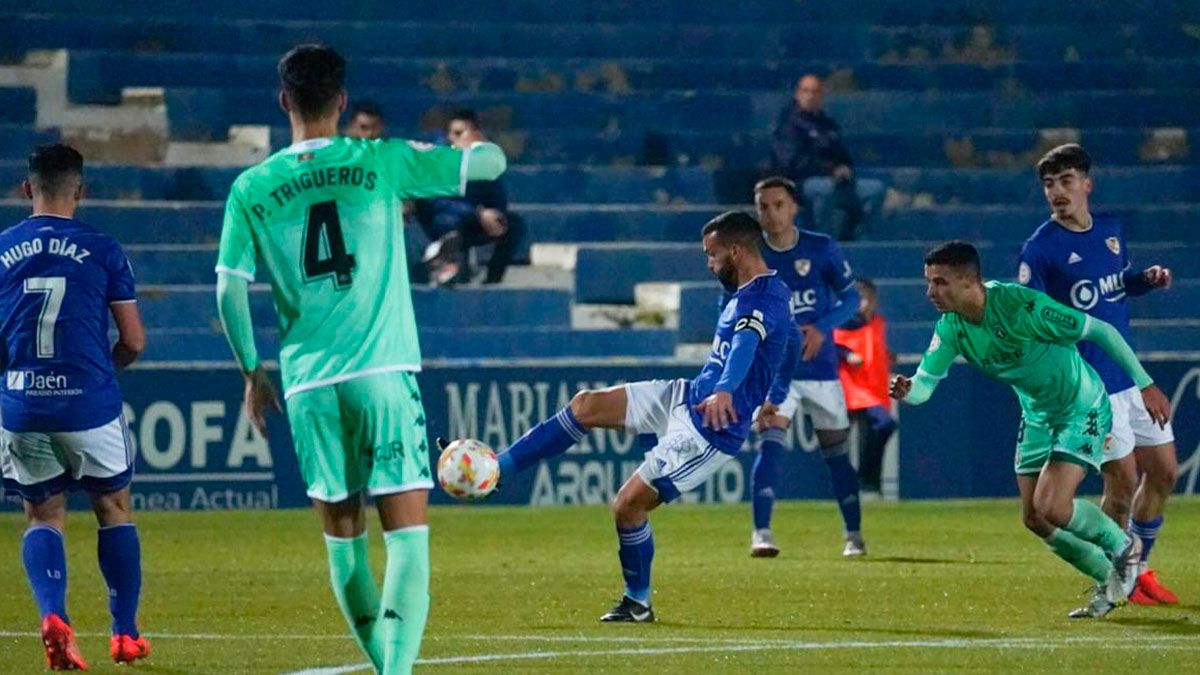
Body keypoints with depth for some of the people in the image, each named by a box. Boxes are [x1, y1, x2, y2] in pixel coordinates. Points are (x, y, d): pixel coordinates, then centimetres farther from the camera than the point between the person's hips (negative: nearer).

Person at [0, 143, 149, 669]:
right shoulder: (102, 250, -3)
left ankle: (52, 614, -13)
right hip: (89, 403, -1)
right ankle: (125, 632, 17)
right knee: (114, 509, 15)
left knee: (43, 515, 12)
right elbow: (134, 341, 0)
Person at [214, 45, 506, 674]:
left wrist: (252, 374, 16)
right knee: (407, 537, -4)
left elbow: (228, 294, 2)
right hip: (383, 370, -2)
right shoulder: (380, 162, -1)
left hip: (309, 383, 2)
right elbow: (490, 162, 5)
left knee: (342, 539, 14)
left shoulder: (251, 189, 3)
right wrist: (470, 144, 28)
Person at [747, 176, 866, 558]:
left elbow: (850, 297, 2)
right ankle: (761, 533, -27)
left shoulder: (822, 249, -2)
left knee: (837, 452, 9)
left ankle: (853, 535, 25)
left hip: (822, 370, 1)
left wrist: (821, 328, -16)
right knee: (770, 441, -21)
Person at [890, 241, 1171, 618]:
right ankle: (1110, 581, 26)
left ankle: (1122, 546, 9)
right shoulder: (951, 327, -12)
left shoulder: (1022, 305, -31)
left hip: (1083, 409, -7)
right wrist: (905, 392, -40)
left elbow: (1101, 331, -24)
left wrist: (1145, 385, -20)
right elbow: (925, 383, -14)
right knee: (1034, 519, 5)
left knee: (1051, 508, -20)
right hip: (1037, 415, 7)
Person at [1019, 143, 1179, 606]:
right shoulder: (1041, 247, -11)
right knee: (1122, 480, -6)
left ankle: (1139, 568, 27)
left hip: (1131, 372, 7)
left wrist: (1148, 279, 2)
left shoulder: (1111, 230, 8)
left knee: (1164, 472, 10)